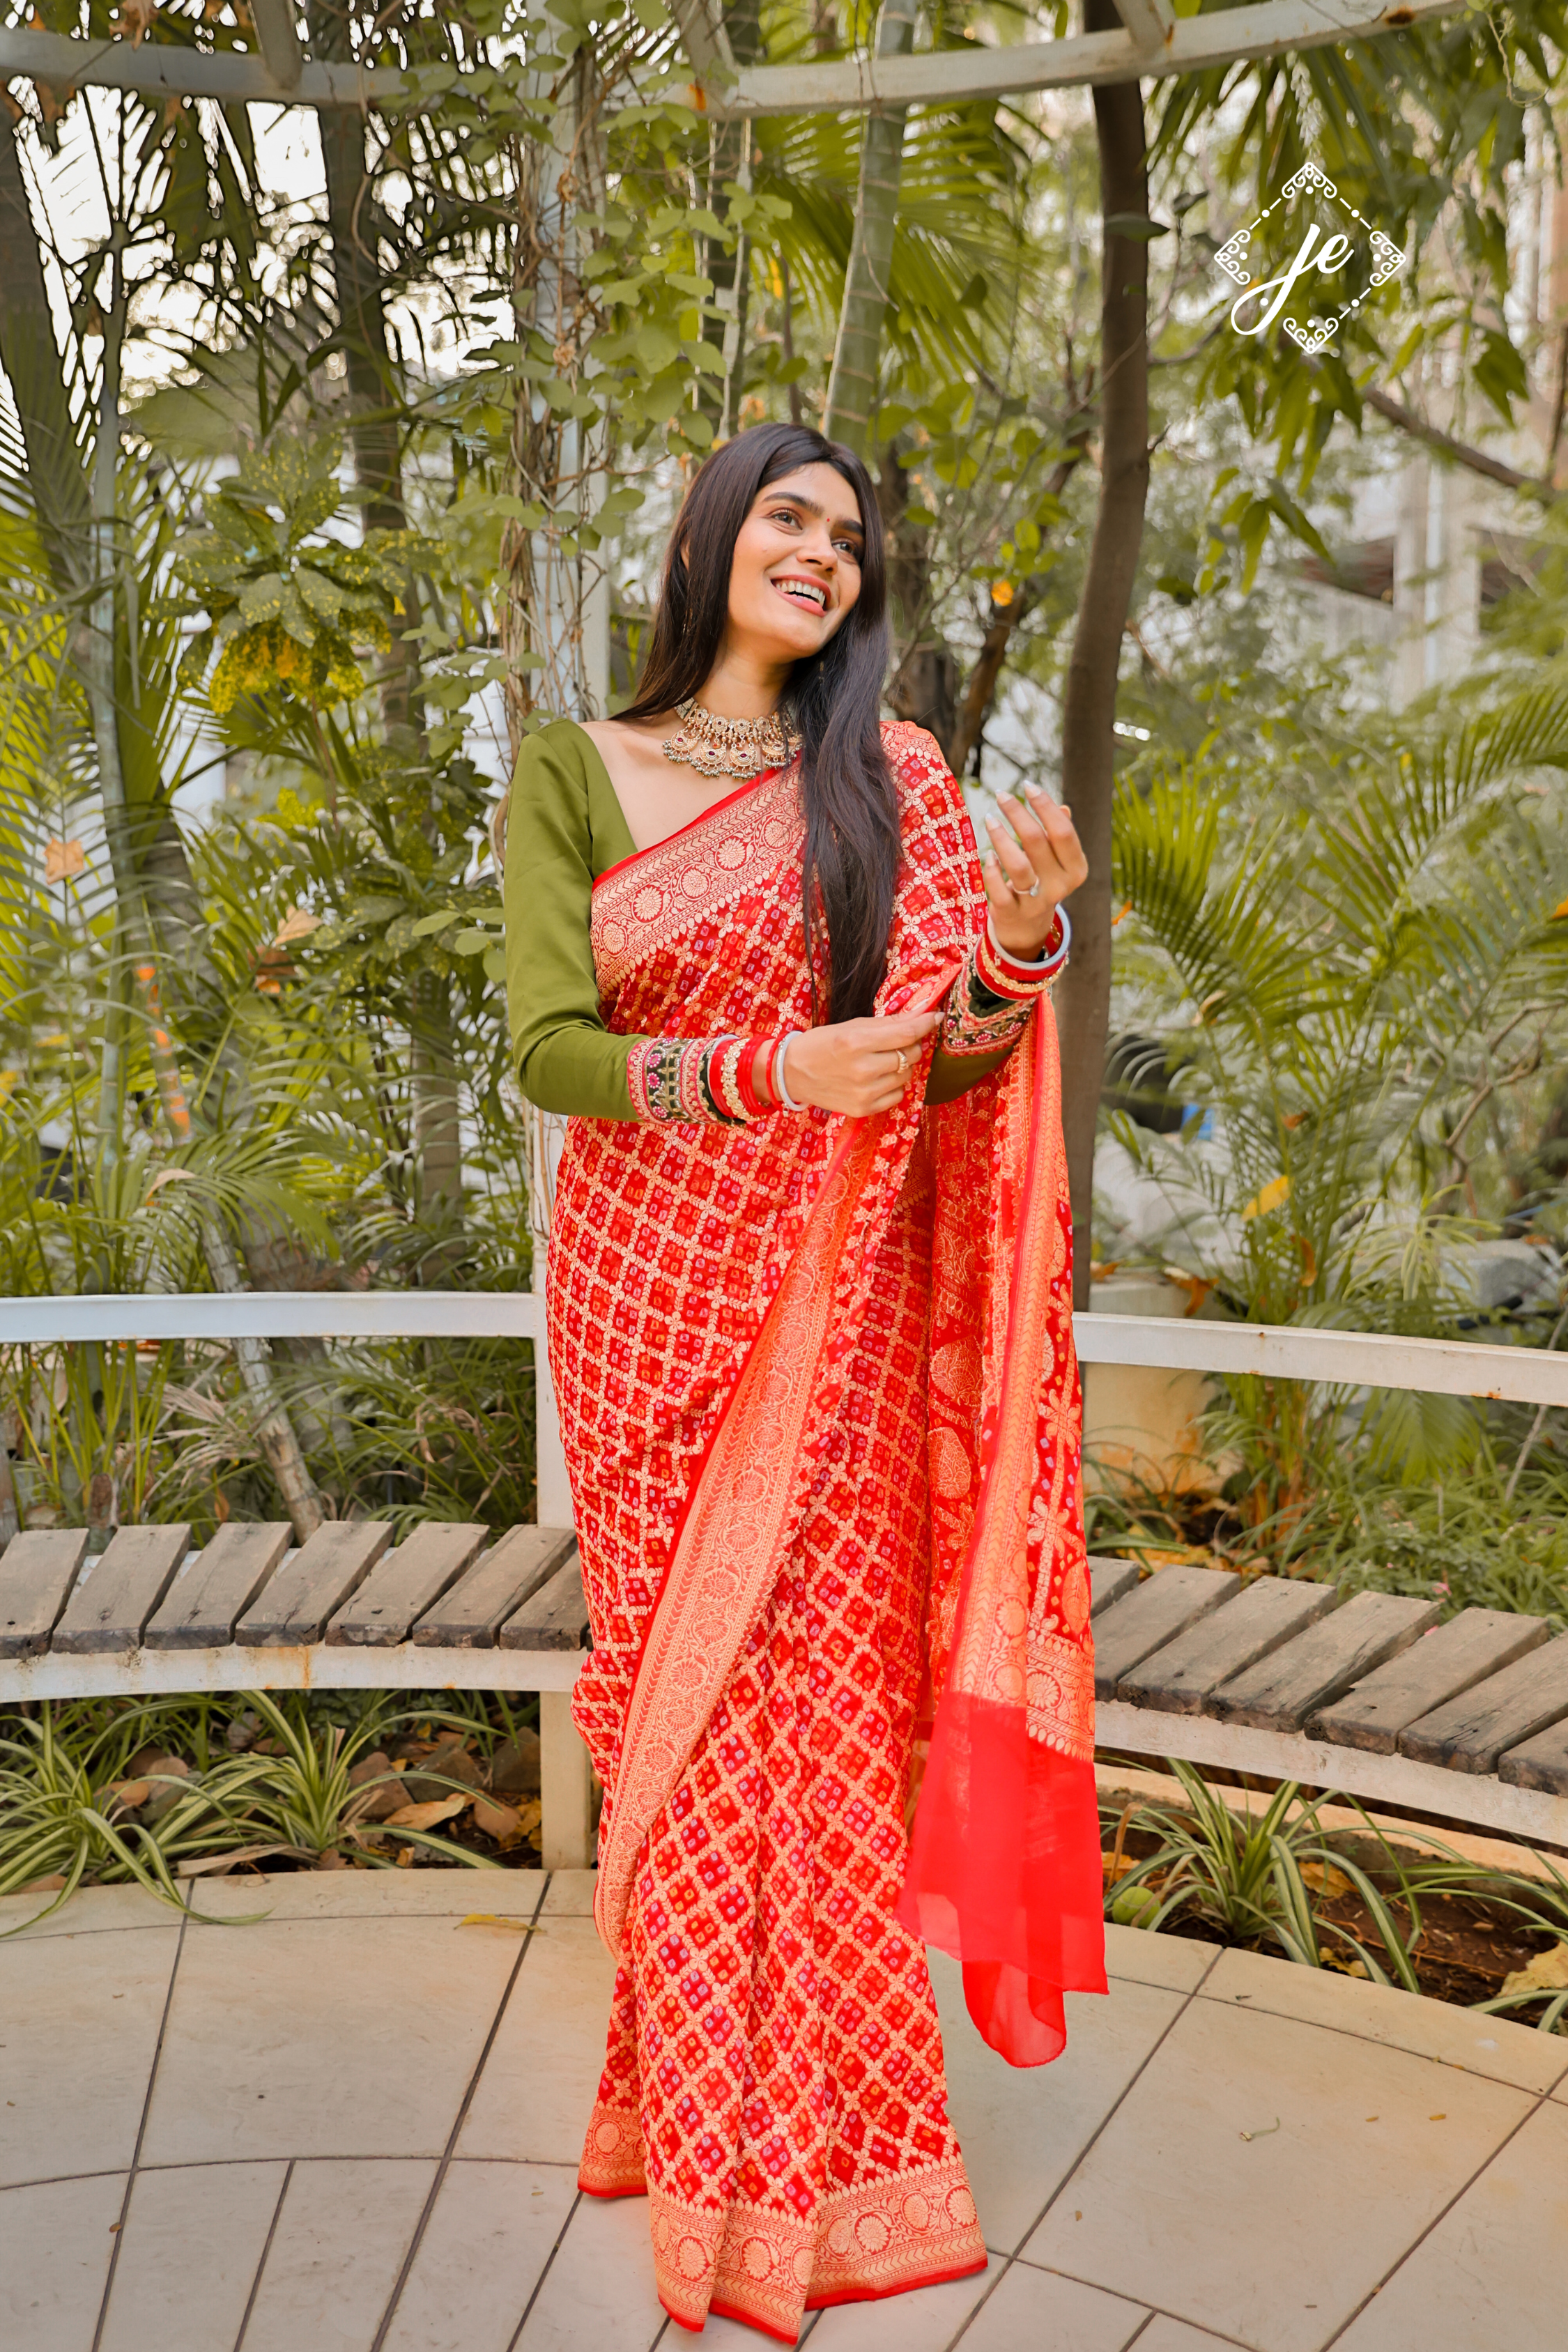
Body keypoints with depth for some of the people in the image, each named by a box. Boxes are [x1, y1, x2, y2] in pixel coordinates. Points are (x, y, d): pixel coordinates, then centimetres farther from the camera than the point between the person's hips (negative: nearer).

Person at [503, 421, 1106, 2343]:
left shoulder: (892, 785, 7)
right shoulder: (573, 774, 4)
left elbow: (958, 1073, 2)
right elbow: (549, 1049, -6)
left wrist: (1016, 938, -18)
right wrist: (768, 1070, -20)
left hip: (835, 1314, 1)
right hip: (651, 1289, 0)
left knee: (821, 1687, 3)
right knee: (679, 1684, 4)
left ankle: (815, 2144, 21)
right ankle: (710, 2131, 22)